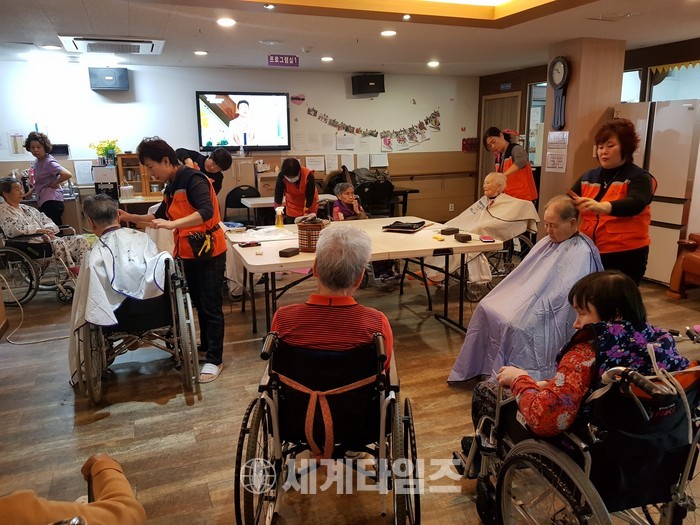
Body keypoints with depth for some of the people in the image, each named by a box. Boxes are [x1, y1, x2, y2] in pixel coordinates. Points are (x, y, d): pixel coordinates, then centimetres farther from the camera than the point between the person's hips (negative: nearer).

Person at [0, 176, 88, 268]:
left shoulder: (27, 208, 24)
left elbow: (49, 222, 18)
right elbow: (13, 229, -15)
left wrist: (47, 231, -5)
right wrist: (40, 230, -19)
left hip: (46, 240, 8)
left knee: (80, 239, -12)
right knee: (58, 243, -35)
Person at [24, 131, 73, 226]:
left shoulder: (49, 162, -12)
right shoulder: (37, 161, 14)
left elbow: (67, 174, -28)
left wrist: (54, 184, -15)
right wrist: (30, 192, 21)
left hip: (51, 202, -9)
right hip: (44, 203, 9)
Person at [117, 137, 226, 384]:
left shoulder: (193, 179, -18)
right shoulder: (172, 186, 10)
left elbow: (206, 211, -32)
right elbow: (161, 216, 22)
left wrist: (172, 224, -39)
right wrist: (131, 217, 12)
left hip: (209, 252, -9)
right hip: (189, 252, 9)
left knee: (211, 306, -2)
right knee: (198, 302, 18)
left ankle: (215, 359, 6)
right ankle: (205, 345, 34)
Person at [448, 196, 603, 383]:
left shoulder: (581, 254, -14)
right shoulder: (548, 242, 12)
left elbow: (564, 297, -21)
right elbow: (523, 275, 15)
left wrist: (527, 306, -22)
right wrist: (509, 298, 4)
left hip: (549, 318, -8)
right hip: (526, 299, 8)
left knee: (515, 324, -28)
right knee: (486, 307, -6)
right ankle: (475, 368, 2)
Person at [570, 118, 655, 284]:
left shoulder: (639, 177, -3)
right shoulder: (588, 177, 12)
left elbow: (635, 204, -22)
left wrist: (602, 207, -42)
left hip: (625, 256, -4)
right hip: (590, 253, 4)